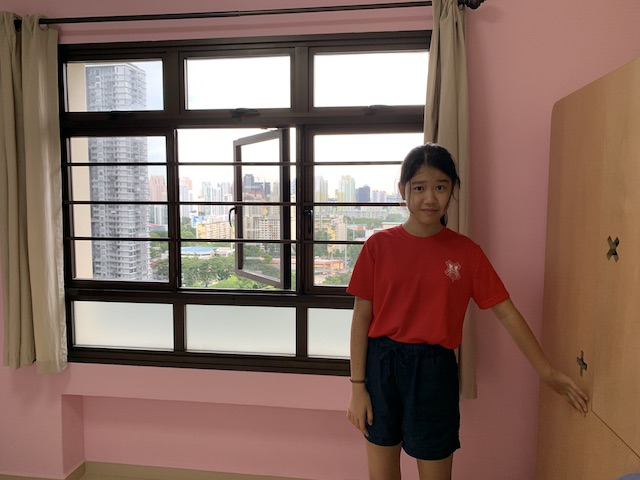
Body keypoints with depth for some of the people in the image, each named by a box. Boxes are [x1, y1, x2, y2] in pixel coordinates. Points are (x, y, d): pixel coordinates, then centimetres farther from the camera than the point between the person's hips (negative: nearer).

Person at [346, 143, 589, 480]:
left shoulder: (466, 252, -3)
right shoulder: (379, 245, -5)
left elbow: (506, 312, 3)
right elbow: (361, 317, -4)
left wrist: (547, 372, 4)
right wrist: (357, 385, -4)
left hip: (434, 370, 0)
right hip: (381, 364, 1)